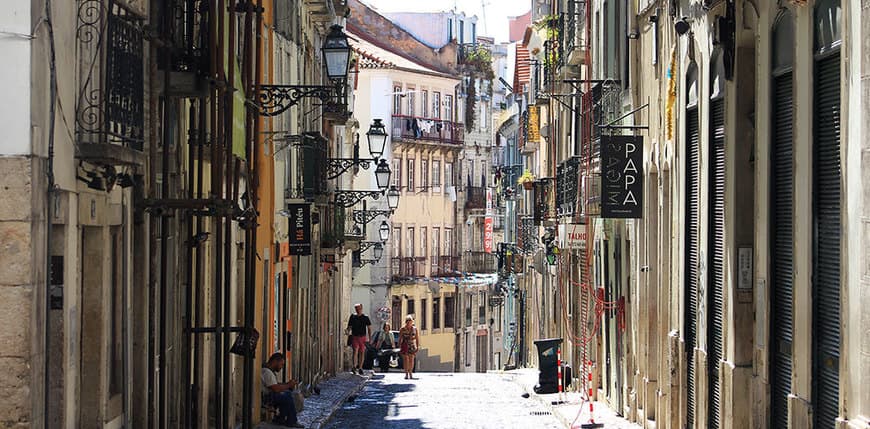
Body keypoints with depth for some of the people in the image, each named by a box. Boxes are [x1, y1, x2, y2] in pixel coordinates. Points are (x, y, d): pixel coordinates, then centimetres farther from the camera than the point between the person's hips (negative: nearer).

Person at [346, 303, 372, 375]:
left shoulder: (365, 318, 3)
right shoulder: (353, 317, 5)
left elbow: (369, 328, 4)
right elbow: (349, 327, 12)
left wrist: (369, 338, -4)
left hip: (363, 337, 1)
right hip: (354, 337, -1)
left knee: (362, 353, 5)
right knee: (355, 351, -17)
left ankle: (360, 368, 12)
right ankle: (354, 367, -21)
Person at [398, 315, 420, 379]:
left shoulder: (414, 329, 5)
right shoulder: (402, 329, -2)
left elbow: (417, 338, 8)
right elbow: (400, 339, -1)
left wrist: (418, 346, 3)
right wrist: (400, 347, -7)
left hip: (412, 346, 2)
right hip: (405, 346, -2)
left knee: (411, 360, 1)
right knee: (406, 360, -8)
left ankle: (410, 373, 11)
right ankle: (406, 374, -7)